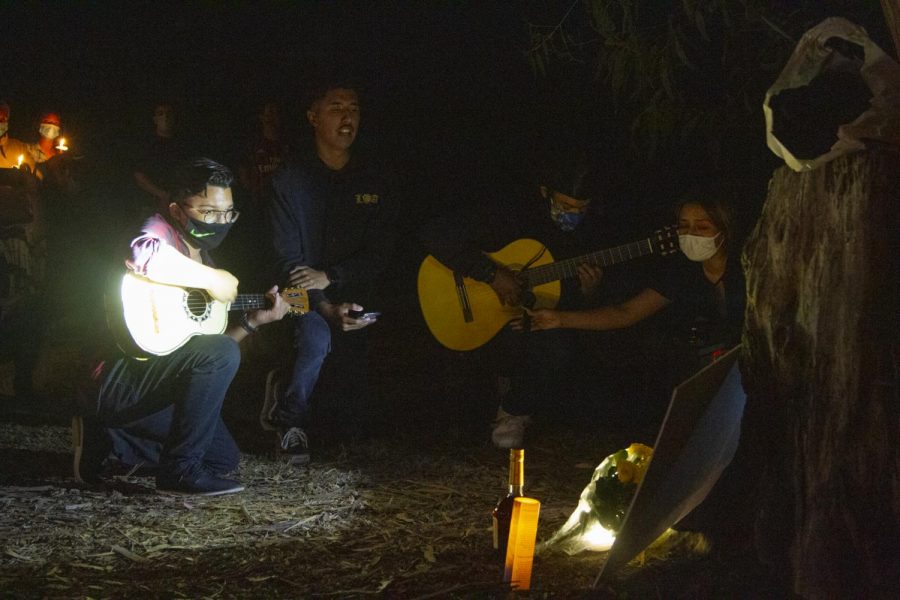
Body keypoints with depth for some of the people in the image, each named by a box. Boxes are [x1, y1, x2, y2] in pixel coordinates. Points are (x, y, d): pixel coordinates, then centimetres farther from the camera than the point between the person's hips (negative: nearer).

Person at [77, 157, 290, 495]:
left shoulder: (202, 262, 14)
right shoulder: (162, 229, -11)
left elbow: (208, 343, 19)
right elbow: (142, 253, -40)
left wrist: (253, 321, 8)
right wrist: (213, 279, -27)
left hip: (156, 378, 10)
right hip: (116, 381, -10)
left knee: (224, 457, 16)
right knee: (222, 354, -26)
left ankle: (109, 436, 19)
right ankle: (180, 469, -16)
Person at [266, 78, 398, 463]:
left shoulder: (376, 180, 2)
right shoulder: (290, 179, -6)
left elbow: (380, 254, -2)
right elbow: (287, 258, -10)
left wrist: (330, 277, -19)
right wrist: (326, 309, -24)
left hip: (354, 299, 3)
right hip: (306, 300, -3)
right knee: (317, 338, -36)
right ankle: (288, 415, -11)